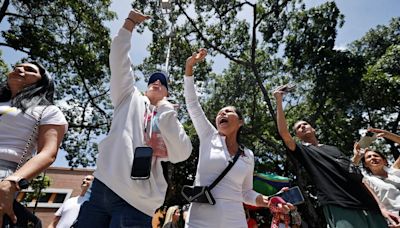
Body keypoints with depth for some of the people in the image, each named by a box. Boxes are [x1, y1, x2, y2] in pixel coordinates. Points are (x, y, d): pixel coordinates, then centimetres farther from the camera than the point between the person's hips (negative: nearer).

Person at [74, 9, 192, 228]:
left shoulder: (171, 122, 14)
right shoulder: (131, 99, 15)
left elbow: (182, 154, -5)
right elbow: (119, 61, 8)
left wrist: (165, 109, -2)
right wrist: (130, 22, 7)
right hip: (102, 187, 1)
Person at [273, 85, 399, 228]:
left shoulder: (335, 149, 24)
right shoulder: (303, 151, 9)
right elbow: (284, 133, -8)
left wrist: (380, 207, 11)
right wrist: (279, 101, -10)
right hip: (339, 208, -5)